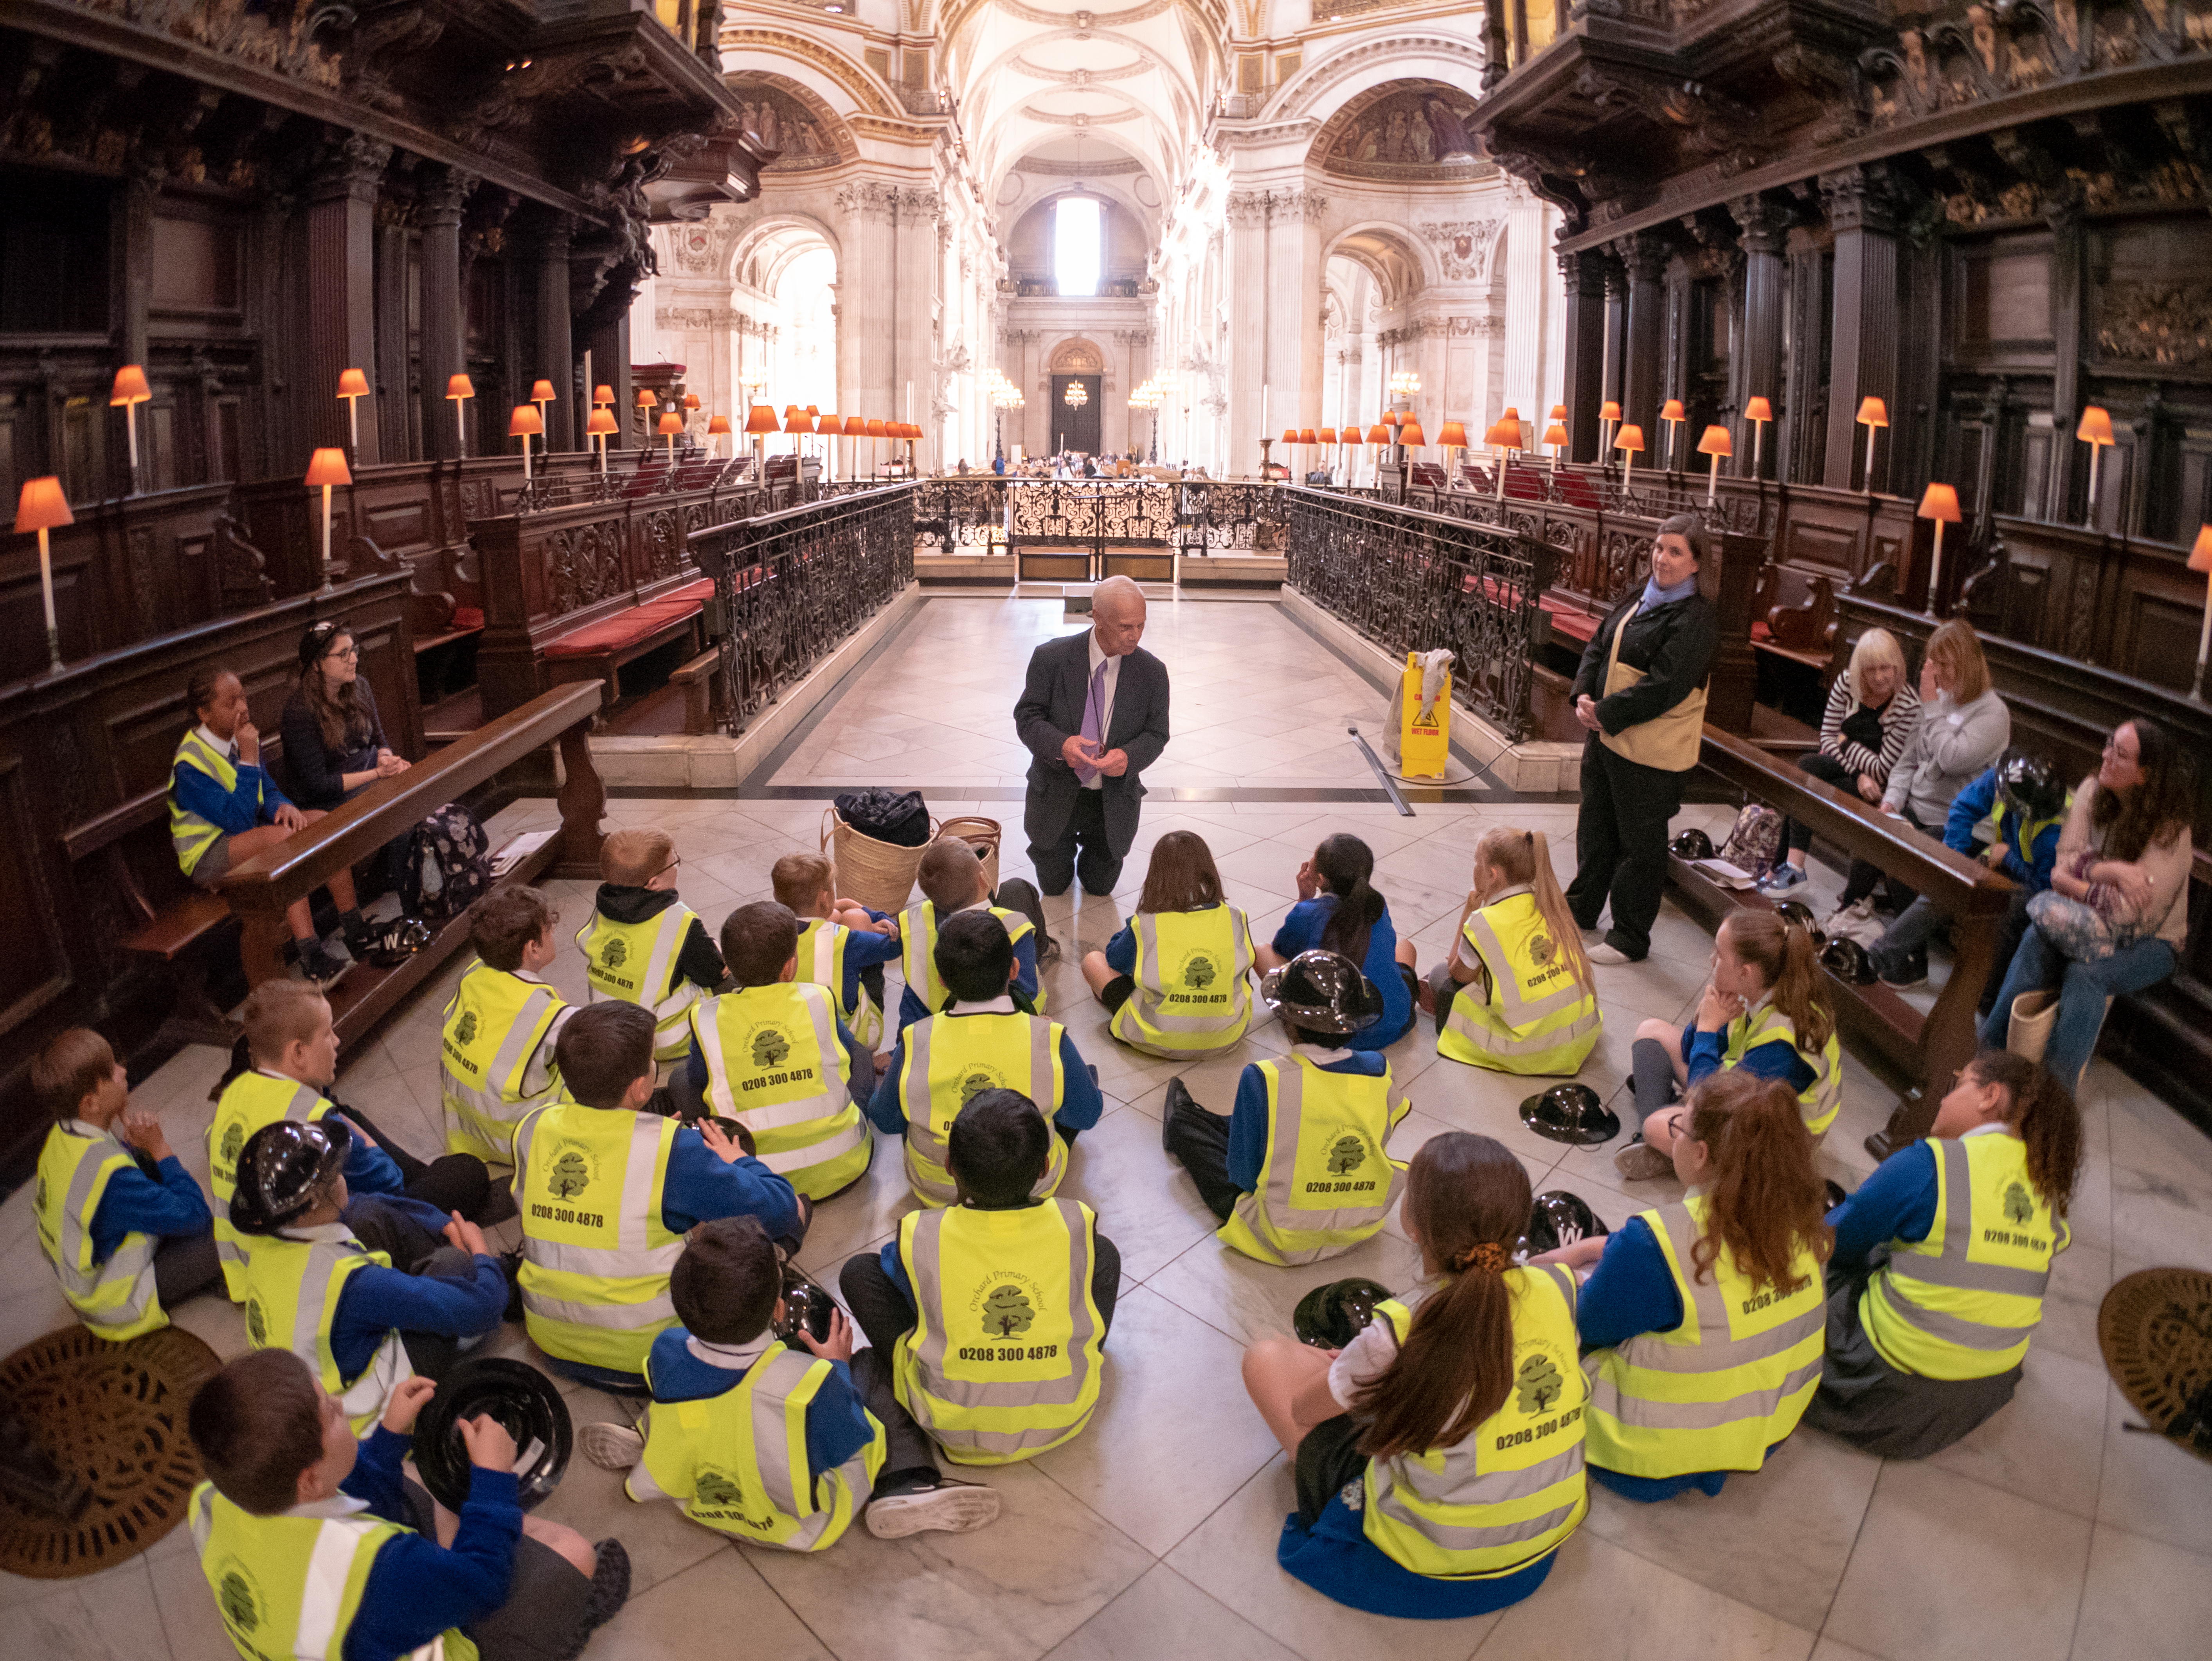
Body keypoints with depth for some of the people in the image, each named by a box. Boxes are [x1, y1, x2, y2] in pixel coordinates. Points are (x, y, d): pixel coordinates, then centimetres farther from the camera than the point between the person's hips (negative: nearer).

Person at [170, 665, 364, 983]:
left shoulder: (238, 739, 3)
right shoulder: (190, 765, -21)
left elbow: (268, 791, 9)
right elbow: (239, 820, -27)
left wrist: (283, 806, -16)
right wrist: (248, 759, -28)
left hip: (249, 831, 8)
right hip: (209, 855, -8)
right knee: (280, 837, -35)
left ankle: (354, 929, -7)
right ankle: (311, 956, -39)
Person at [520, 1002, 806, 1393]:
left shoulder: (531, 1128, -9)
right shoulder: (673, 1149, -27)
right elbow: (777, 1209, -16)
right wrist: (738, 1160, 5)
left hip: (550, 1339, 6)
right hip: (645, 1354, -6)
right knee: (794, 1210, 12)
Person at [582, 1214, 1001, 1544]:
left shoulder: (668, 1353, -29)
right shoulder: (811, 1384, -38)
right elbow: (851, 1443, -17)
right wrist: (838, 1367, -2)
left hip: (699, 1504, 4)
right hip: (804, 1527, -3)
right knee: (874, 1366, 8)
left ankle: (646, 1447, 11)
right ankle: (907, 1488, -3)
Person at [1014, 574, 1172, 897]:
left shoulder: (1152, 672, -12)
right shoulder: (1051, 658, -17)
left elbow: (1156, 733, -4)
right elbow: (1027, 717, -13)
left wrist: (1128, 757, -28)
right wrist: (1060, 745, -34)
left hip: (1113, 801, 1)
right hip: (1057, 795, -1)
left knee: (1100, 886, 19)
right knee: (1054, 885, 17)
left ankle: (1094, 843, 52)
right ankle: (1063, 845, 51)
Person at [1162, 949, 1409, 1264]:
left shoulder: (1263, 1080, -24)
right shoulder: (1378, 1070, -11)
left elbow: (1242, 1175, -15)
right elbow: (1382, 1139, 5)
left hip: (1285, 1241, -4)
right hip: (1365, 1228, 5)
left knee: (1184, 1124, 17)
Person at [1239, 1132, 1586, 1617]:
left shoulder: (1401, 1332, -30)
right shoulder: (1555, 1288, -18)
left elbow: (1303, 1409, -11)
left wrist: (1348, 1368, 10)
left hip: (1427, 1572, -5)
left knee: (1267, 1358, 5)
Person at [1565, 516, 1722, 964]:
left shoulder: (1697, 619, -16)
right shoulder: (1638, 602, 10)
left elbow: (1666, 687, -23)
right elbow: (1597, 647, 12)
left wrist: (1606, 712, -19)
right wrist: (1584, 695, -5)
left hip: (1650, 751, -8)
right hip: (1606, 736, 8)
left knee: (1640, 843, 5)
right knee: (1595, 824, 22)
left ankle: (1630, 939, 18)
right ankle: (1582, 908, 41)